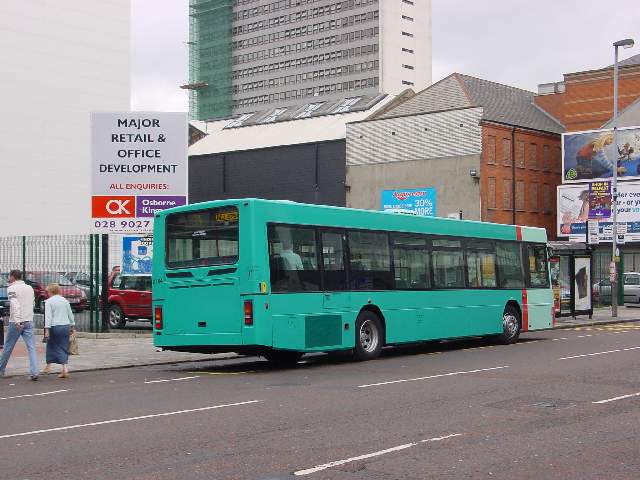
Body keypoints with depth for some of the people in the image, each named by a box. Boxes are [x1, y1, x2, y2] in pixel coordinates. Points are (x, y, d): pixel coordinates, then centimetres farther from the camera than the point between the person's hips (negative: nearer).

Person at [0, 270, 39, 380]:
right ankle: (34, 372, -13)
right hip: (29, 321, 4)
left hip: (16, 322, -4)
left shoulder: (12, 288, -7)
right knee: (31, 347, -2)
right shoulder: (29, 288, 12)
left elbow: (15, 305, -19)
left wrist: (17, 320, -27)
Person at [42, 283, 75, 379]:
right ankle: (65, 368, -1)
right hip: (66, 326, 4)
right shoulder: (65, 300, 11)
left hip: (55, 327, -4)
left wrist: (47, 329, -14)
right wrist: (72, 326, 24)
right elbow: (70, 314, 16)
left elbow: (48, 316, -13)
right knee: (64, 348, 7)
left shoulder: (49, 301, -5)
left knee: (51, 346, 10)